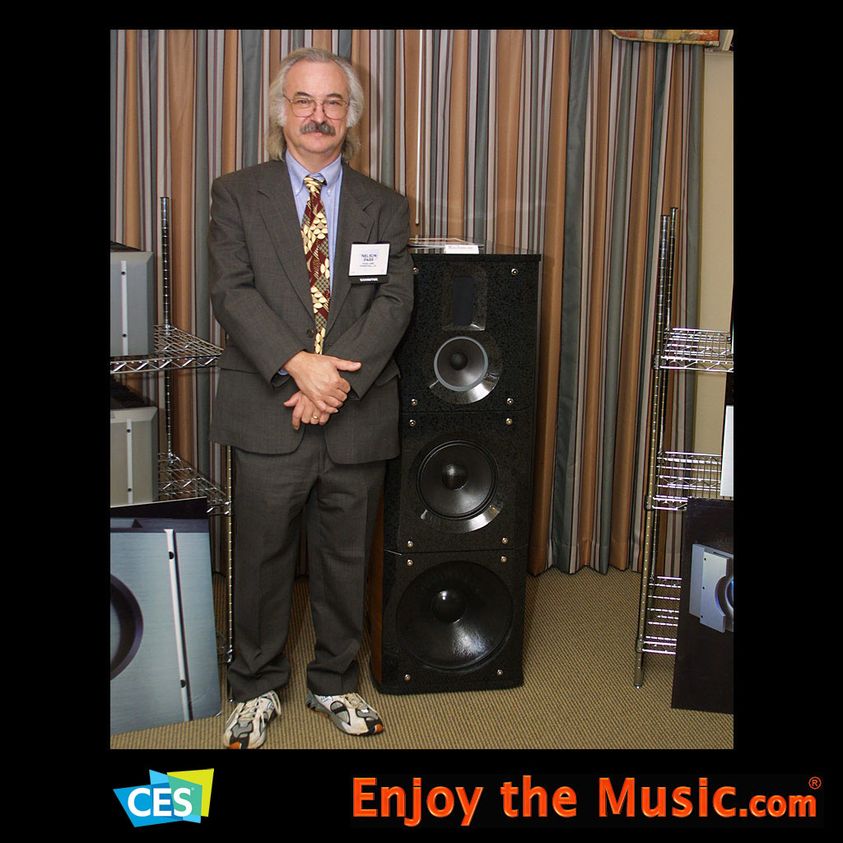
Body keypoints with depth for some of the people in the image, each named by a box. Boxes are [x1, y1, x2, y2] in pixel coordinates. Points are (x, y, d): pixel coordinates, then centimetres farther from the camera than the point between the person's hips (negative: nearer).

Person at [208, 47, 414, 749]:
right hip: (268, 416, -1)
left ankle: (336, 683, 32)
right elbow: (232, 292, -7)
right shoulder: (237, 194, 4)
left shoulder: (386, 208, 9)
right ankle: (257, 689, 28)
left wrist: (339, 380, -17)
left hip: (358, 420, 2)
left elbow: (394, 301, -3)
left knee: (347, 562, 13)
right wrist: (297, 365, -21)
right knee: (262, 560, 9)